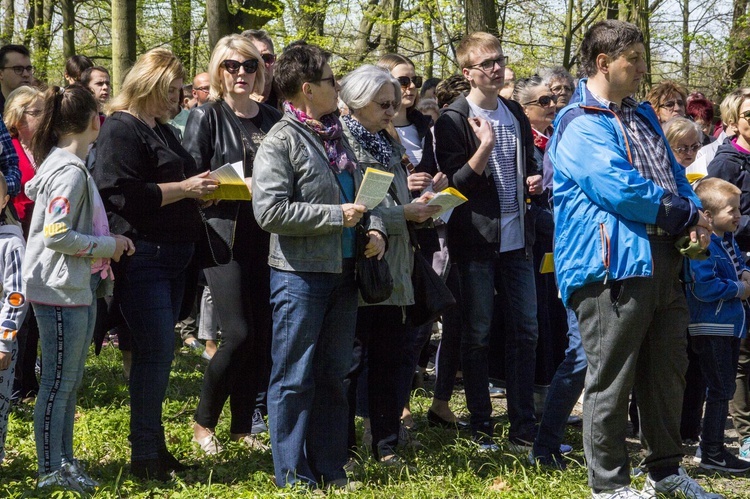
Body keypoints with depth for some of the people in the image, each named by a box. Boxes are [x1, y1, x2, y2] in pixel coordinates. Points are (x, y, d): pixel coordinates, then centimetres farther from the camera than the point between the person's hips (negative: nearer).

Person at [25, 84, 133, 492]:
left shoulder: (67, 165, 13)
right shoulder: (70, 173, -18)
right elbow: (57, 235, -22)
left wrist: (109, 242, 12)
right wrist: (108, 246, -12)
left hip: (79, 290, 10)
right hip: (61, 292, -10)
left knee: (69, 382, 15)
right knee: (58, 383, -2)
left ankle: (63, 463, 23)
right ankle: (50, 472, 5)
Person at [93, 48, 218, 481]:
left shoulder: (161, 130, 19)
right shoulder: (122, 129, -11)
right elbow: (126, 196, -21)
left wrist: (202, 186, 11)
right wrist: (184, 189, -17)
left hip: (172, 257, 10)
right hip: (142, 255, -9)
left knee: (157, 352, 12)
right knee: (157, 351, -11)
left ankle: (153, 446, 18)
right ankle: (145, 456, -5)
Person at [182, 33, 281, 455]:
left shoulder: (273, 119, 13)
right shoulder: (207, 117, 0)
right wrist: (242, 185, -19)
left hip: (265, 238, 5)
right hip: (225, 235, -5)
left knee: (263, 337, 3)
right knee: (239, 334, -12)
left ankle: (243, 426, 16)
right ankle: (204, 423, 5)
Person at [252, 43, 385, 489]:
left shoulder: (337, 137, 12)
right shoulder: (281, 142, -12)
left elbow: (360, 192, 24)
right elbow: (269, 210, -21)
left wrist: (375, 229, 4)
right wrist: (336, 215, -19)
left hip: (343, 270, 8)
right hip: (300, 273, -8)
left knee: (334, 376, 13)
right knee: (295, 380, 0)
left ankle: (331, 469, 22)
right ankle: (294, 477, 7)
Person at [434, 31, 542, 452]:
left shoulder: (516, 114, 12)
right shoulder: (455, 120, -7)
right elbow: (455, 183, -12)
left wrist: (535, 181, 3)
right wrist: (485, 146, -25)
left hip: (517, 239, 6)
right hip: (477, 239, -6)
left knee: (526, 331, 5)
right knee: (478, 335, 2)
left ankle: (524, 429, 11)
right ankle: (482, 427, 10)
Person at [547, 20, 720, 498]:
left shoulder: (643, 117, 20)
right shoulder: (580, 125, -9)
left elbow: (675, 175, 23)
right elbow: (621, 190, -19)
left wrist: (695, 216, 0)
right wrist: (687, 215, -9)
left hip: (663, 261, 9)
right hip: (613, 264, -9)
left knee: (668, 370, 16)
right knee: (612, 379, -2)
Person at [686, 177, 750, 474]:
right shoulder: (703, 247, -19)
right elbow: (704, 287, -25)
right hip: (711, 329, -10)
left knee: (724, 390, 14)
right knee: (720, 391, -7)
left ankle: (714, 446, 22)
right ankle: (712, 453, -1)